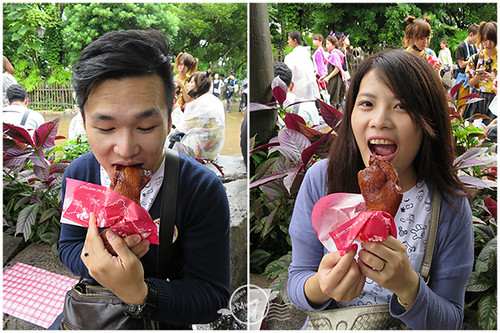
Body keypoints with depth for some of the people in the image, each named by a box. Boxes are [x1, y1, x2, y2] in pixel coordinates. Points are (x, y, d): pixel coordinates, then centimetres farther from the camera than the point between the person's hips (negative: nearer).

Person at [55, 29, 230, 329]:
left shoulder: (204, 190, -24)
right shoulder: (78, 174, -11)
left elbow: (212, 298, -21)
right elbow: (67, 249, -3)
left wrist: (139, 294, -37)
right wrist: (95, 257, -26)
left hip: (165, 321, -2)